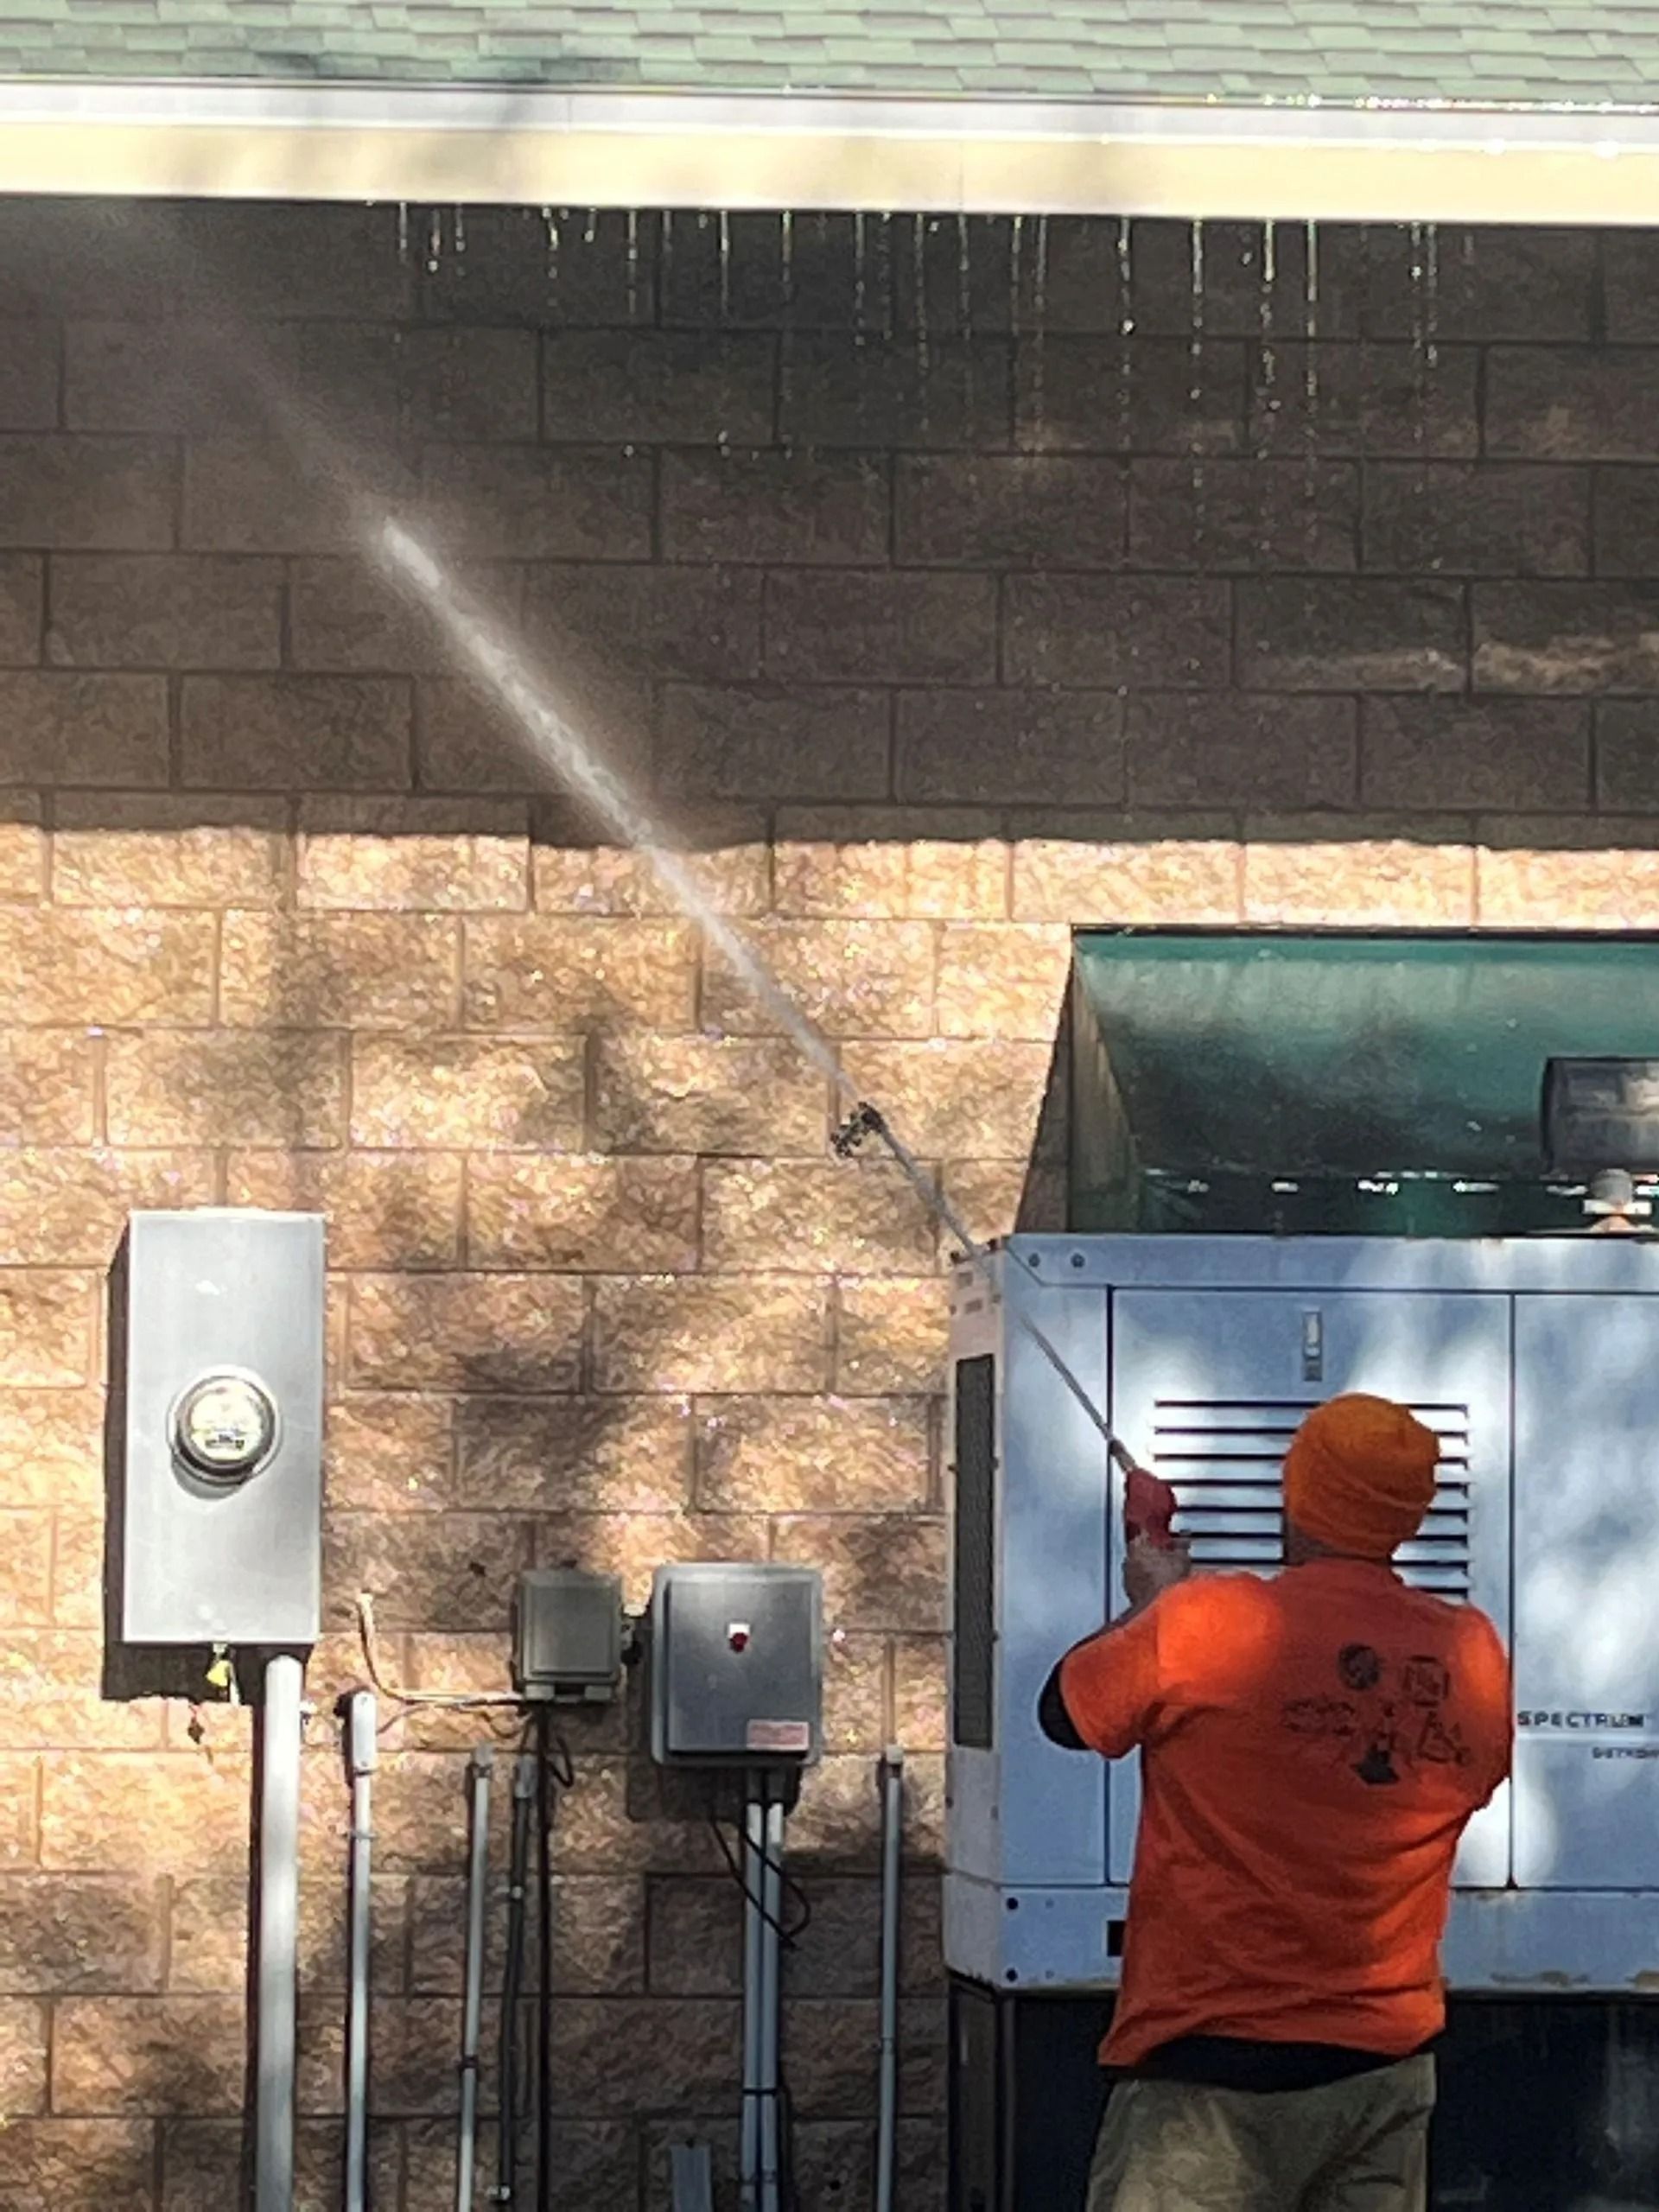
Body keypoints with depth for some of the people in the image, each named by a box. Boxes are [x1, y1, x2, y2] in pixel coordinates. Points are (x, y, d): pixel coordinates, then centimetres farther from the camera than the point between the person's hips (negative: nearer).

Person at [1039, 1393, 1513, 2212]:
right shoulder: (1473, 1656, -1)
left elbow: (1065, 1712, 1)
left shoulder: (1202, 1625, -14)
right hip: (1389, 2065, 5)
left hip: (1212, 2062, -5)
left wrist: (1148, 1604, 19)